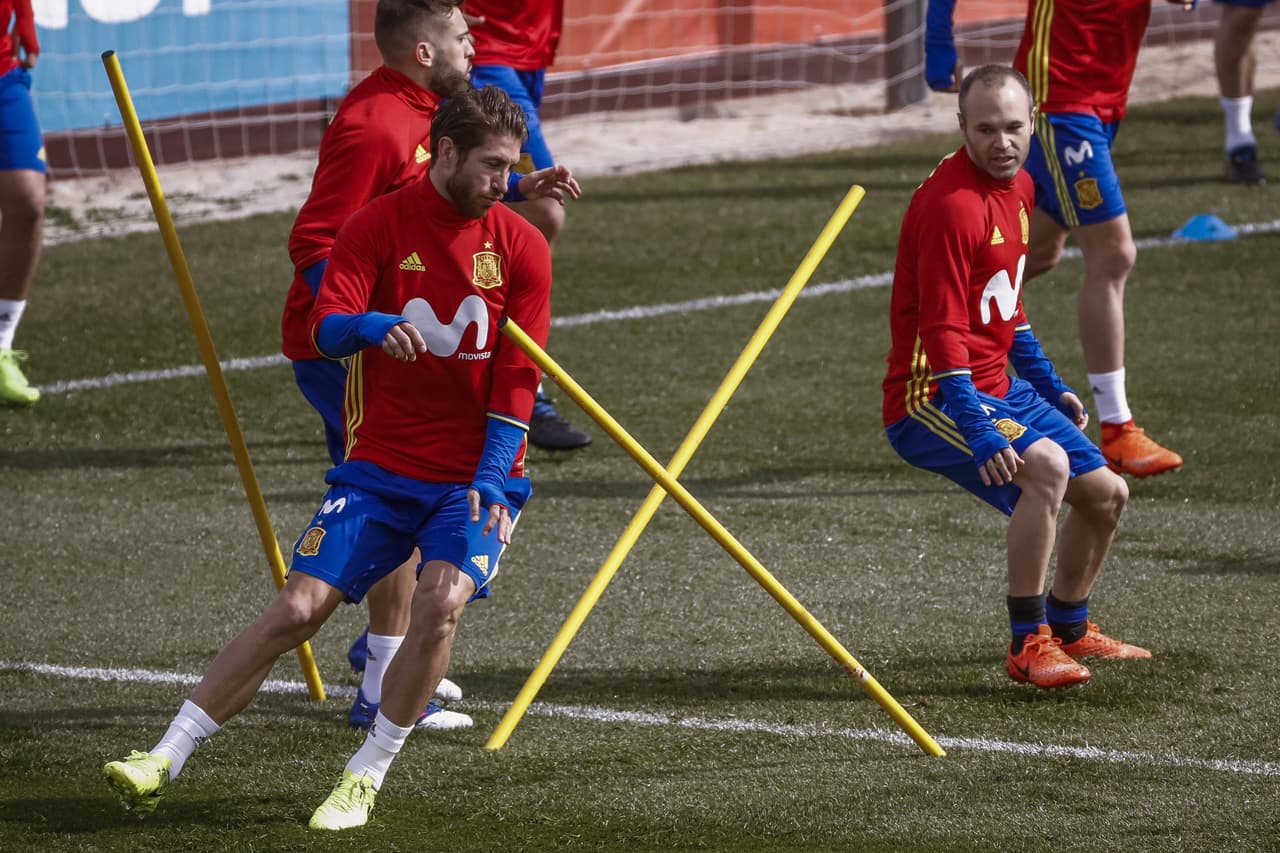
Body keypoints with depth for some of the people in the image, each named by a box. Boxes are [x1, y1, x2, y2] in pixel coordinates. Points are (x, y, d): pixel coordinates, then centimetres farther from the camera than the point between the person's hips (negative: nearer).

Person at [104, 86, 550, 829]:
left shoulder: (522, 246, 0)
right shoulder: (379, 225, -2)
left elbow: (517, 378, -1)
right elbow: (326, 328, -14)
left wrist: (490, 482, -13)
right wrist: (371, 326, -38)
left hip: (477, 474, 0)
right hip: (382, 466, 0)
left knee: (442, 599, -26)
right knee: (298, 608, -9)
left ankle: (366, 779, -11)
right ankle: (166, 760, -1)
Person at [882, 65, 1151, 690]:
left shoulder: (1019, 188, 9)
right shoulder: (952, 203, -21)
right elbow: (942, 333, -26)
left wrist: (1050, 389, 25)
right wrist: (978, 433, -32)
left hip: (1000, 388, 10)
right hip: (933, 399, -10)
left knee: (1106, 493, 13)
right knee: (1045, 466, -32)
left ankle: (1068, 630, 36)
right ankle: (1028, 644, -23)